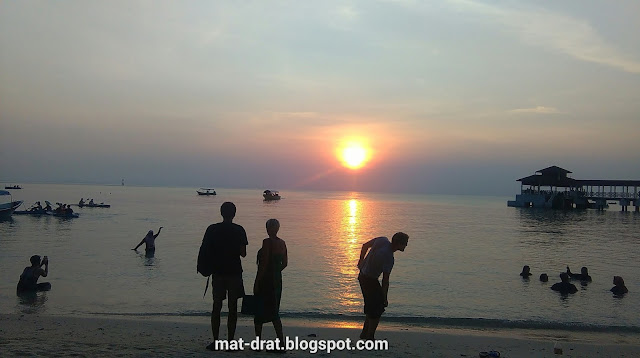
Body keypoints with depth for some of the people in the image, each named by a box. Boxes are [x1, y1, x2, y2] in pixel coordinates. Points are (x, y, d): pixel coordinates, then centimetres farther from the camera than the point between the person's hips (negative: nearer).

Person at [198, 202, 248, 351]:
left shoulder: (212, 229, -1)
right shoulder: (239, 230, -5)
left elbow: (204, 251, -2)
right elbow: (243, 253, -4)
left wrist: (208, 267, 13)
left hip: (217, 272, 2)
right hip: (234, 272, -1)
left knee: (217, 306, 8)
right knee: (233, 307, 4)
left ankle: (215, 341, 8)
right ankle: (230, 341, 5)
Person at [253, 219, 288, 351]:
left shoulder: (267, 242, -15)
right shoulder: (282, 243, 7)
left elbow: (264, 264, -18)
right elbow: (285, 263, 13)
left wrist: (256, 282, -14)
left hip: (265, 280, -7)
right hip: (277, 280, 7)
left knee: (258, 311, 6)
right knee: (273, 312, 12)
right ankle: (281, 342, 6)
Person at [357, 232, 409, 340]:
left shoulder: (383, 240, -8)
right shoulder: (389, 258, -28)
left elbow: (365, 245, 8)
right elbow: (385, 281, -20)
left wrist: (361, 261, 23)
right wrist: (385, 298, -9)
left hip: (362, 275, 9)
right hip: (370, 280, -9)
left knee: (372, 307, 17)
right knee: (377, 309, -2)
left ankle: (364, 334, 25)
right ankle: (369, 337, 4)